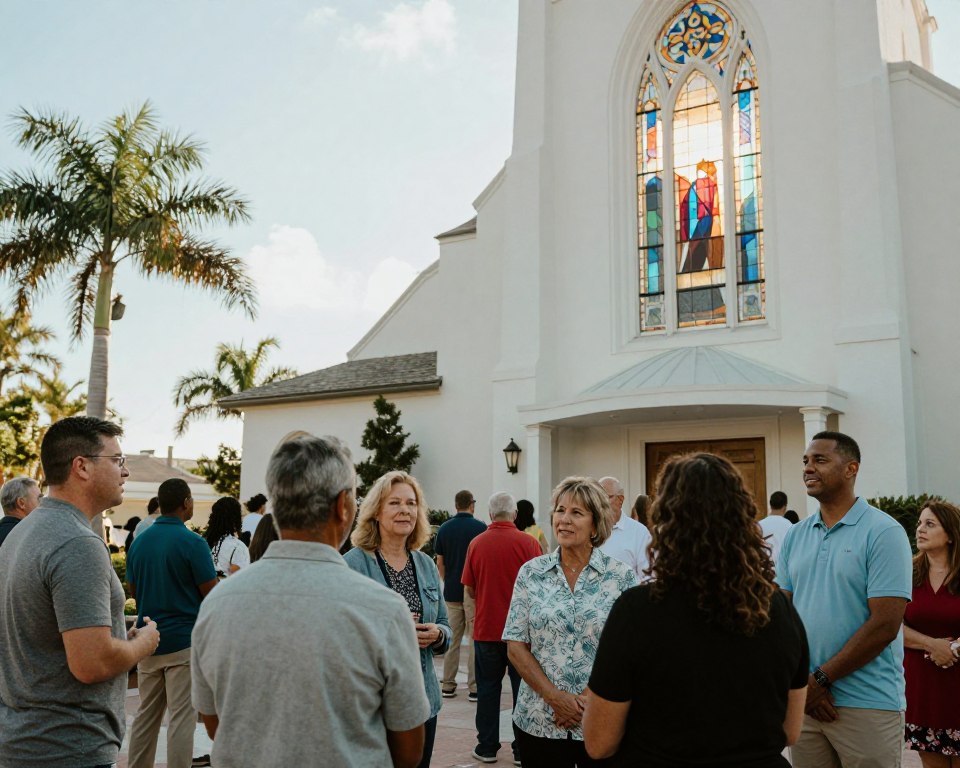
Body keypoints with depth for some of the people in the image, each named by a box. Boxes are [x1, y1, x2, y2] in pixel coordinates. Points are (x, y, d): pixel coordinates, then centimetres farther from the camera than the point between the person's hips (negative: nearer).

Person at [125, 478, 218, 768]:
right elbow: (212, 595, -11)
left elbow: (133, 590, 14)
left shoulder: (139, 542, 5)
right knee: (182, 717, 0)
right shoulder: (193, 543, -15)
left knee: (146, 715, 16)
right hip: (184, 640, -6)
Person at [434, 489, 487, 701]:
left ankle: (448, 685, 15)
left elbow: (440, 563, 6)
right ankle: (474, 688, 3)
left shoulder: (444, 529, 3)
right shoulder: (480, 527, -9)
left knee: (452, 638, 11)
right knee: (475, 639, 2)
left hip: (451, 591, 4)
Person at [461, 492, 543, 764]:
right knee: (523, 689, 9)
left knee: (488, 689, 12)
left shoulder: (477, 543, -5)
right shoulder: (528, 543, -10)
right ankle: (522, 750, 14)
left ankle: (487, 747, 19)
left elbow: (469, 588, 1)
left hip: (486, 628, 1)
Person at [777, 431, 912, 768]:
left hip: (868, 705, -5)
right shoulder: (795, 535, 7)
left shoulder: (884, 532, -8)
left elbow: (885, 625, -14)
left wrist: (821, 679, -13)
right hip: (803, 700, 5)